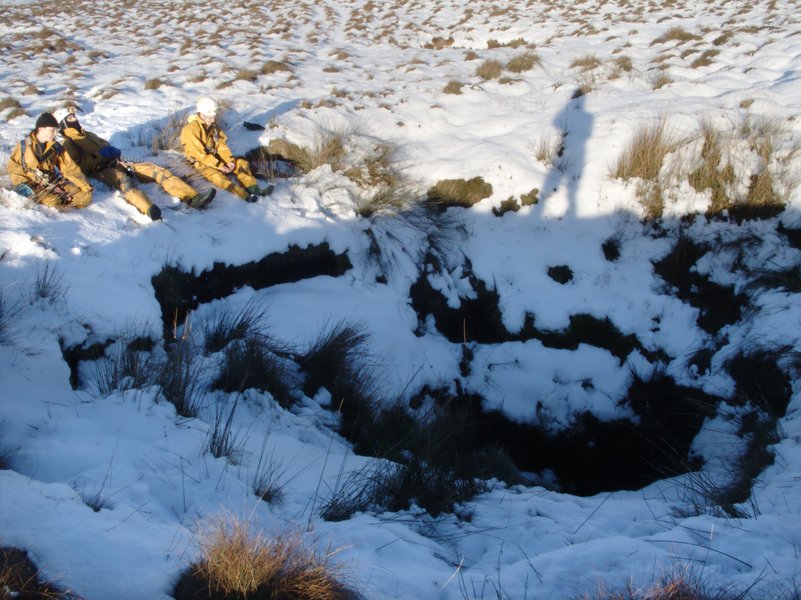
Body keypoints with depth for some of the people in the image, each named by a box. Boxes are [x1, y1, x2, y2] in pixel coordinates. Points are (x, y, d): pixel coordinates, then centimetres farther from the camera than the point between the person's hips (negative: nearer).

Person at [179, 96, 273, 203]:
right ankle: (246, 196, -51)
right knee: (217, 176, -35)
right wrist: (220, 166, -25)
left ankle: (255, 189, -24)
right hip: (201, 162, -8)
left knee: (242, 163, -5)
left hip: (216, 157, 8)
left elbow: (222, 145, 4)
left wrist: (229, 161, -13)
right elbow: (200, 154, -22)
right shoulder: (191, 129, -19)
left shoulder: (213, 126, 5)